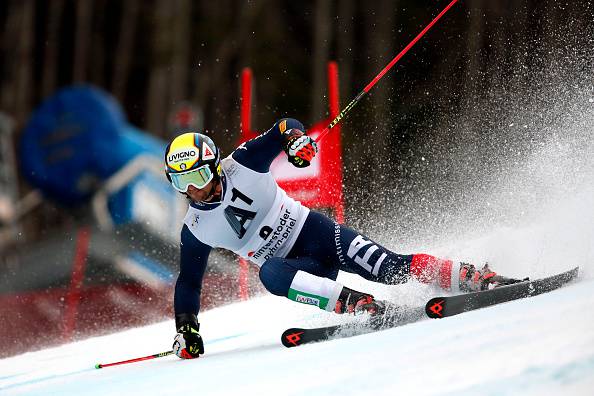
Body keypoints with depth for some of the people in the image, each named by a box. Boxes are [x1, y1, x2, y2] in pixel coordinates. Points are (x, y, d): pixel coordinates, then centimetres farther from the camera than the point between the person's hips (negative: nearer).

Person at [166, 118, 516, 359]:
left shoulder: (241, 164, -10)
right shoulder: (196, 230, -4)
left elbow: (286, 128, -4)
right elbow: (188, 283, 6)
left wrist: (295, 139, -28)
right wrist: (186, 330, -4)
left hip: (312, 230, -1)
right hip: (292, 267, 2)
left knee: (389, 268, -22)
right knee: (269, 274, -35)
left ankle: (472, 278, -21)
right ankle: (350, 303, -42)